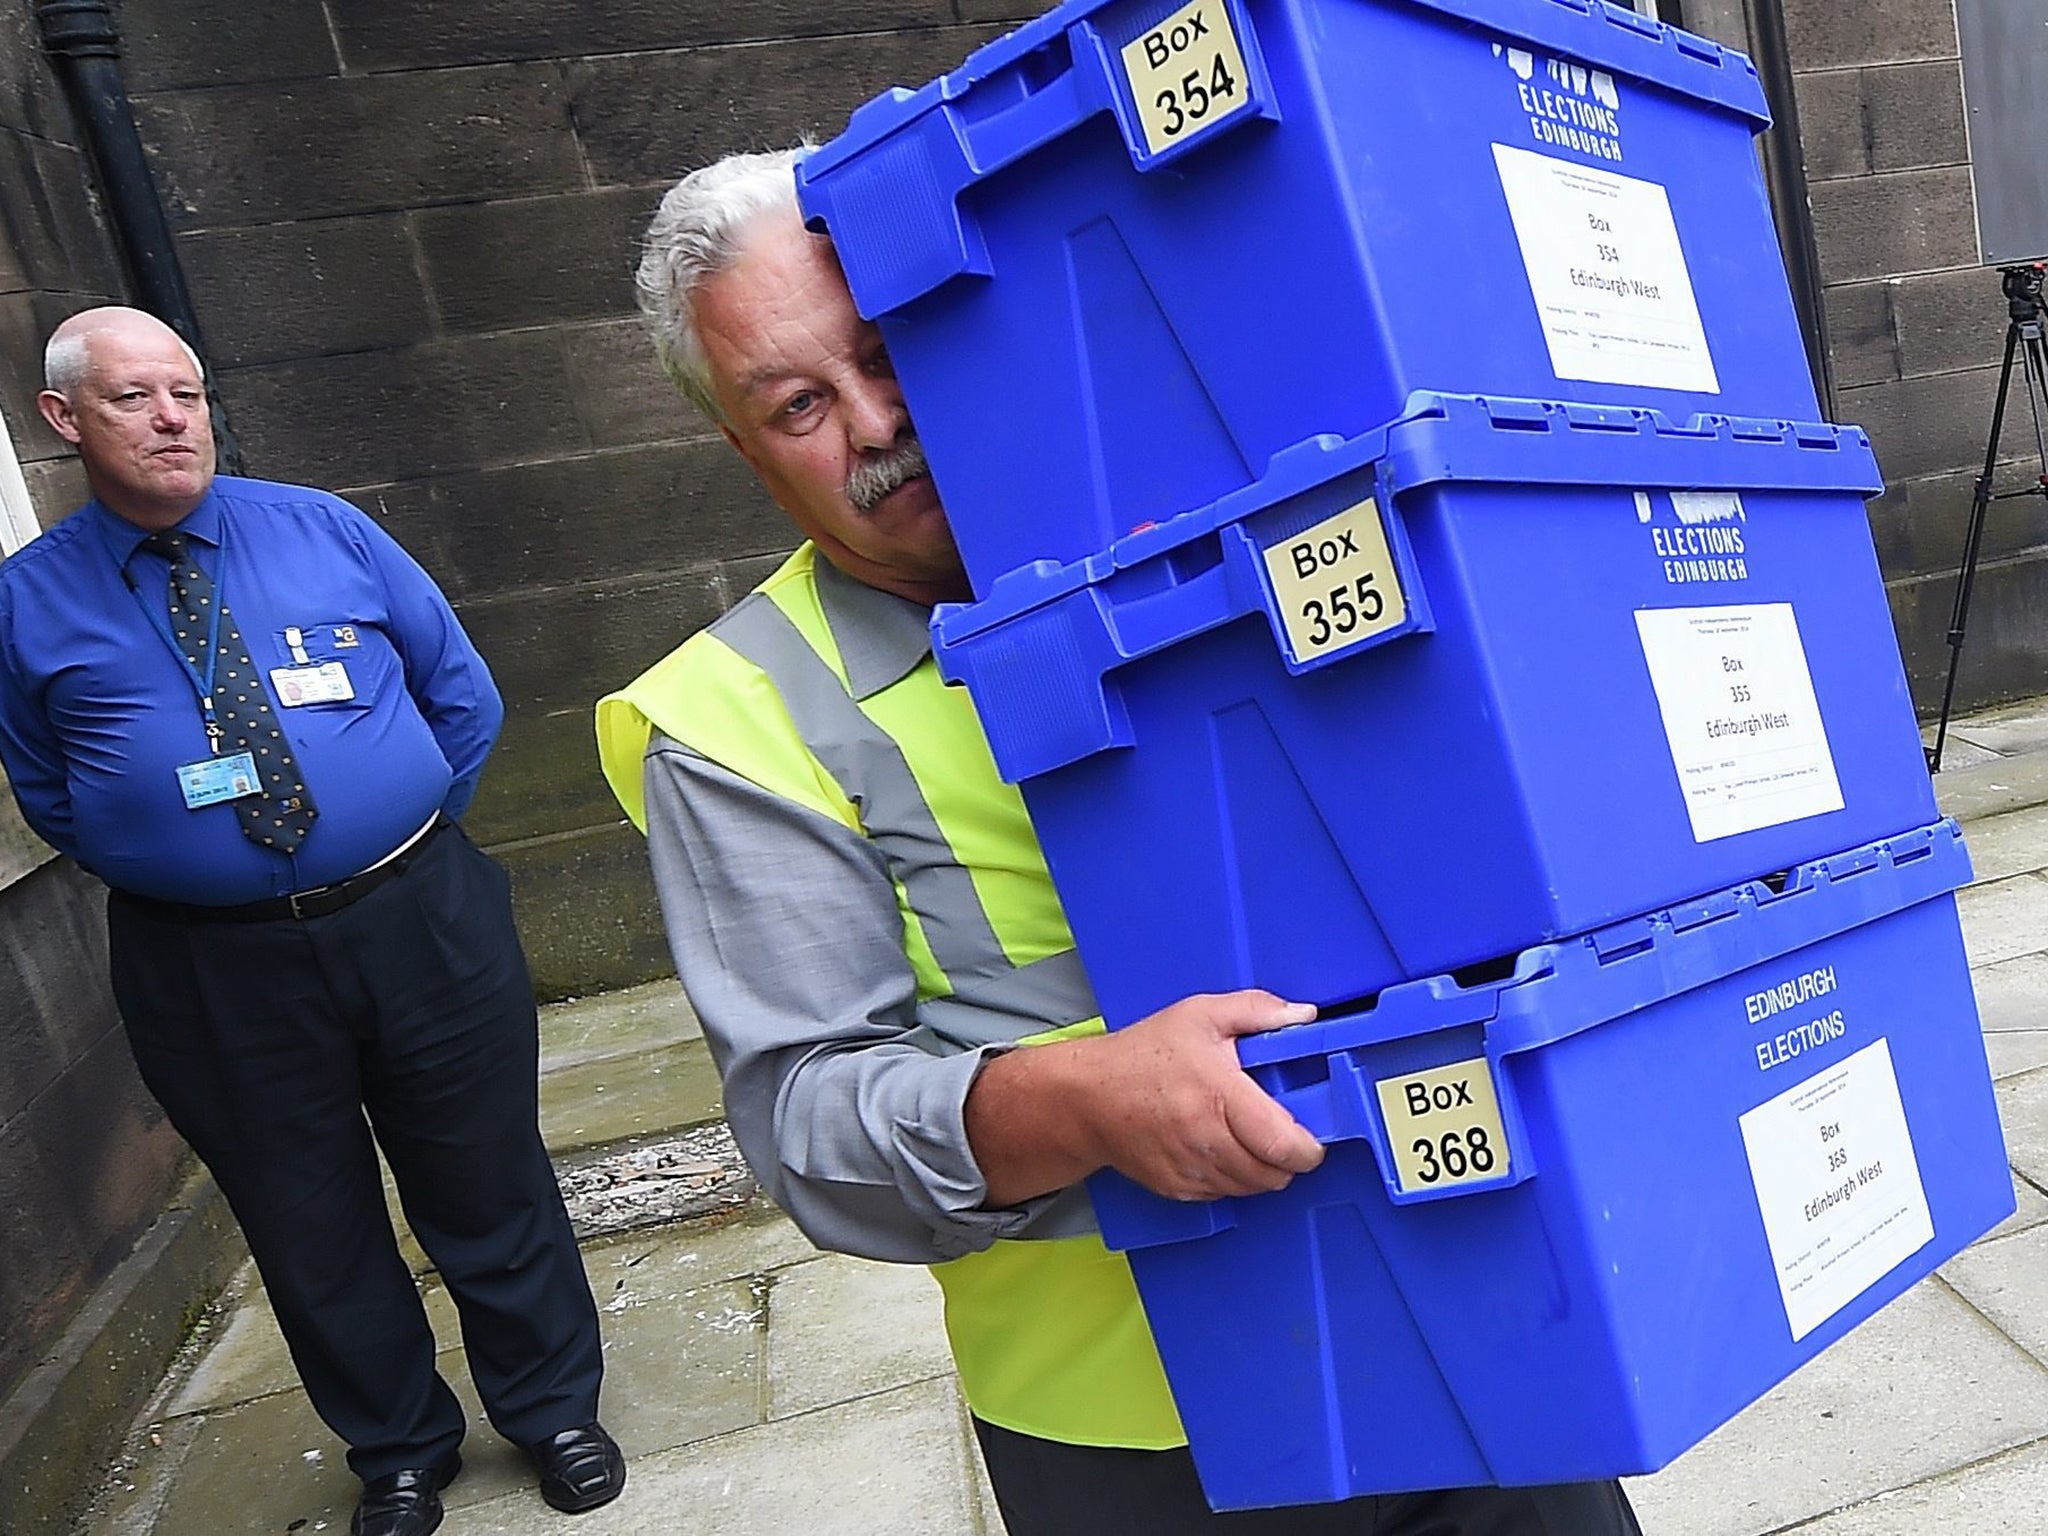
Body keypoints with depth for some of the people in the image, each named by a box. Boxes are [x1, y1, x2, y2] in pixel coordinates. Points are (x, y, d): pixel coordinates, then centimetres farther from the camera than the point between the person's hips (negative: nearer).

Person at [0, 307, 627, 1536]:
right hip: (213, 968, 1)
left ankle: (555, 1411, 37)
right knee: (312, 1228, 16)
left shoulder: (323, 528, 3)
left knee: (490, 1189, 12)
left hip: (425, 924, 0)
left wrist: (410, 847, 6)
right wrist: (167, 862, 3)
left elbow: (464, 692, 8)